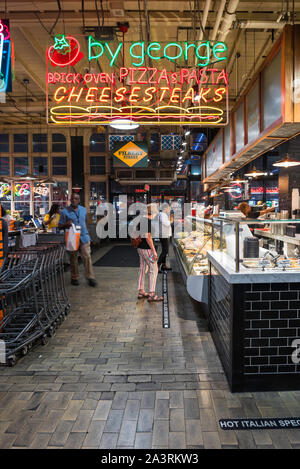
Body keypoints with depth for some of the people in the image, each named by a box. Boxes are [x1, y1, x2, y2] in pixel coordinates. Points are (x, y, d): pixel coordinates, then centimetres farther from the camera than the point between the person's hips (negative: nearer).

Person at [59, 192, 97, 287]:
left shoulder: (83, 210, 11)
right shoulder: (65, 211, -1)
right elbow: (60, 226, 1)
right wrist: (67, 224, -20)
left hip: (84, 237, 2)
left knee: (87, 257, -5)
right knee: (73, 259, 6)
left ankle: (90, 278, 1)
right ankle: (74, 278, 20)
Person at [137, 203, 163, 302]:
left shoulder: (143, 218, 9)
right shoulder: (148, 221, -19)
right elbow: (148, 237, -23)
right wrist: (154, 251, -21)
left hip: (140, 247, 10)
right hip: (147, 248, -10)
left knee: (143, 268, 15)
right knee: (154, 269, -3)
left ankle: (141, 292, 22)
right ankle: (151, 295, -1)